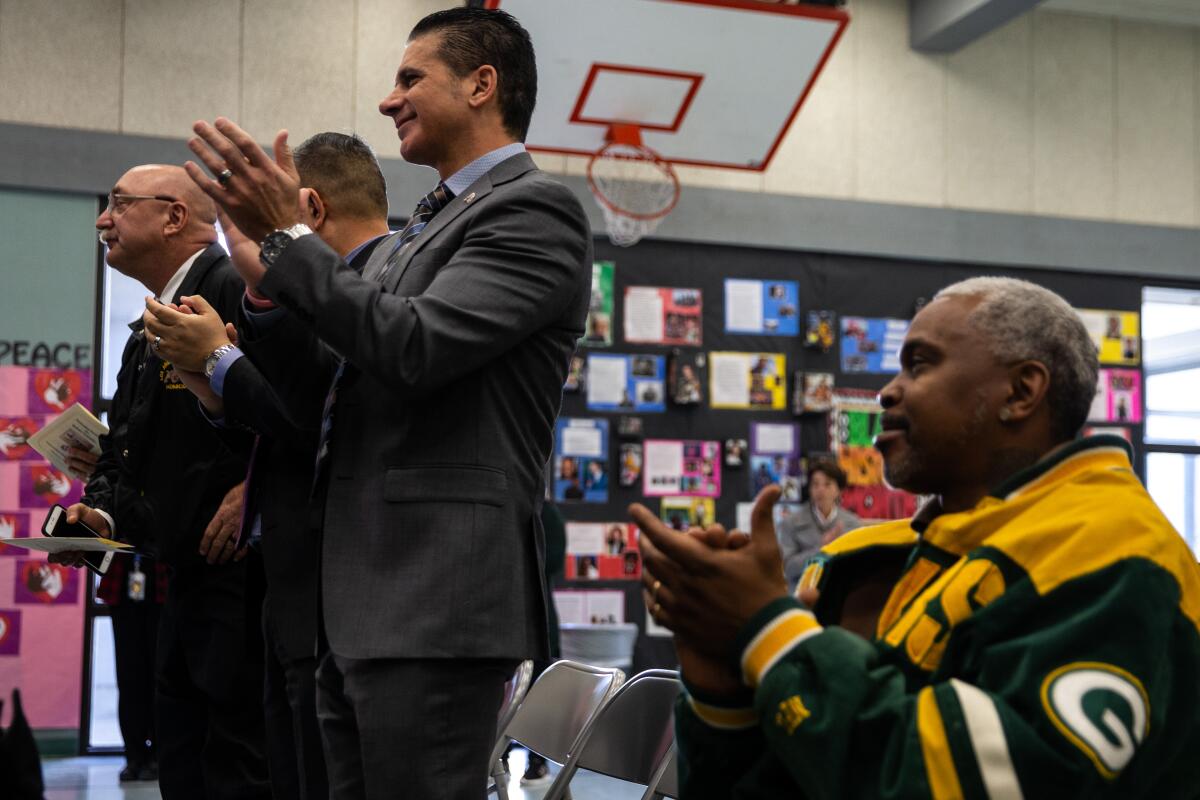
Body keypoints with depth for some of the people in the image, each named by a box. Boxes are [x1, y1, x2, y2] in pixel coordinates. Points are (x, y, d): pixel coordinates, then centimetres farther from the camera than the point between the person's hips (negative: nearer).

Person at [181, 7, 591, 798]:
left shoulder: (536, 207, -7)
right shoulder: (428, 226, 20)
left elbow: (416, 345, -20)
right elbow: (337, 378, 21)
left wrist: (288, 237, -12)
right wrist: (270, 278, 7)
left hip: (436, 602, -9)